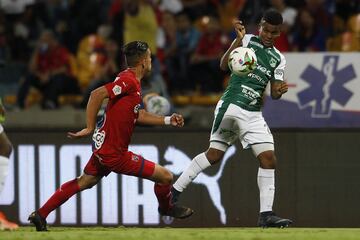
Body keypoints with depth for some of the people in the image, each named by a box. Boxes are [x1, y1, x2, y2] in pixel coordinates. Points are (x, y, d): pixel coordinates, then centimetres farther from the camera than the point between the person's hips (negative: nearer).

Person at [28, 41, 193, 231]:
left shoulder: (128, 79, 12)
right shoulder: (129, 81, -20)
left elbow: (136, 114, 20)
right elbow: (97, 94, -28)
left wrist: (168, 120, 17)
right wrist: (89, 128, -24)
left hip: (103, 146, 10)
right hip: (113, 153, -10)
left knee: (84, 182, 23)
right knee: (165, 177, -2)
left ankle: (40, 215, 24)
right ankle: (166, 208, 27)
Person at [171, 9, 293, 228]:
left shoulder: (278, 58, 14)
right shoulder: (247, 41, 2)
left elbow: (274, 94, 13)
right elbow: (224, 65, -9)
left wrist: (280, 91, -11)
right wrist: (238, 40, -21)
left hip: (254, 115, 5)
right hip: (231, 107, -5)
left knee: (269, 159, -5)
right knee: (215, 154, -9)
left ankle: (266, 214, -3)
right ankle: (175, 191, 2)